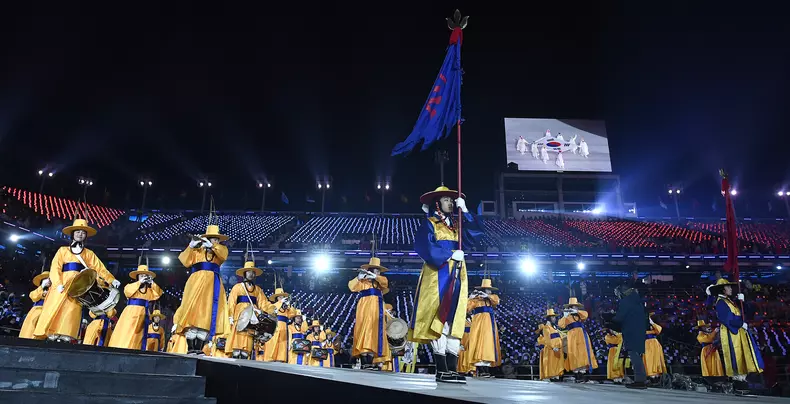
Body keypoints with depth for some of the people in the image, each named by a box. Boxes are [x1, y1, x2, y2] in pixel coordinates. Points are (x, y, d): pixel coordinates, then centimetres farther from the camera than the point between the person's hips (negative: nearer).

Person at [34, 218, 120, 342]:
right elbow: (55, 268, 3)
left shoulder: (89, 254, 19)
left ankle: (65, 337, -19)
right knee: (55, 309, -10)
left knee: (72, 311, -13)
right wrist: (58, 284, -15)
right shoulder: (63, 250, 16)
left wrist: (112, 280, -11)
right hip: (62, 285, 0)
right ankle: (52, 336, -12)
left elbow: (100, 268, 7)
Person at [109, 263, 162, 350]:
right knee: (125, 334, -13)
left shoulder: (150, 290, 19)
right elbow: (127, 290, -11)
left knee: (139, 336, -2)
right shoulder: (131, 286, 11)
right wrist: (140, 282, -10)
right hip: (131, 313, -3)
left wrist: (152, 283, -2)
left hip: (143, 315, 3)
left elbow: (158, 294, 4)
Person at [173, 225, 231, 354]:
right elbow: (185, 262, 4)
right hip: (197, 282, -1)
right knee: (193, 310, -13)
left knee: (208, 314, -8)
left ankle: (199, 349, -9)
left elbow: (223, 255, -2)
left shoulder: (221, 249, 21)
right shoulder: (197, 249, 18)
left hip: (213, 285, 2)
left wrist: (211, 245, -13)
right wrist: (191, 246, -6)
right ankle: (190, 348, -15)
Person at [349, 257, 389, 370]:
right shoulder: (362, 281, 10)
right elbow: (352, 287, -6)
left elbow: (385, 282, 1)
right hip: (366, 308, -5)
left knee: (375, 333, -2)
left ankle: (370, 363, -4)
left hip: (377, 310, 5)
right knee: (365, 330, -15)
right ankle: (364, 363, -19)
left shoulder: (379, 282, 24)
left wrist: (374, 276, -11)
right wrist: (359, 277, -18)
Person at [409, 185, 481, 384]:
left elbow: (475, 232, 6)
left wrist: (465, 211, 0)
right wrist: (449, 255, -13)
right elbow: (427, 247, -10)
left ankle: (452, 369, 0)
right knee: (439, 319, -11)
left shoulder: (456, 225, 21)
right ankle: (442, 370, -10)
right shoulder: (429, 223, 4)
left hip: (457, 275, 6)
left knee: (454, 320, 1)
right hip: (438, 275, -6)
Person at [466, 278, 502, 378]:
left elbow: (496, 301, -2)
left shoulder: (492, 298, 20)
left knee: (488, 343, -3)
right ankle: (480, 369, -19)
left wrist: (487, 296, -15)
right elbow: (467, 309, -5)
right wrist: (470, 298, -15)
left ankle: (486, 368, -5)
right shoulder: (475, 299, 5)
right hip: (479, 322, -5)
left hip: (490, 323, 5)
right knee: (480, 343, -14)